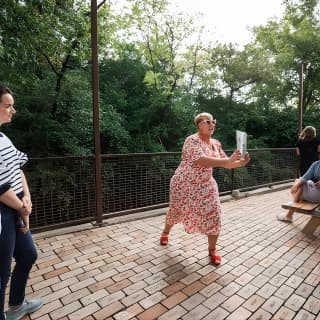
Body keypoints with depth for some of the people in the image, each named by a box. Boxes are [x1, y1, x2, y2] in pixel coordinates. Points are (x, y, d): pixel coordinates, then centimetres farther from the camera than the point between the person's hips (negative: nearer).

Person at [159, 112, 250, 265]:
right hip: (184, 184, -5)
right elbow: (201, 161, -34)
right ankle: (165, 232, 48)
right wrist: (229, 160, -37)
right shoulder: (192, 140, -19)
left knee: (213, 217, -1)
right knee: (175, 211, 15)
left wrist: (241, 162, -14)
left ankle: (212, 251, 21)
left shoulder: (216, 143, 4)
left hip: (205, 186, 5)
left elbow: (226, 164, 6)